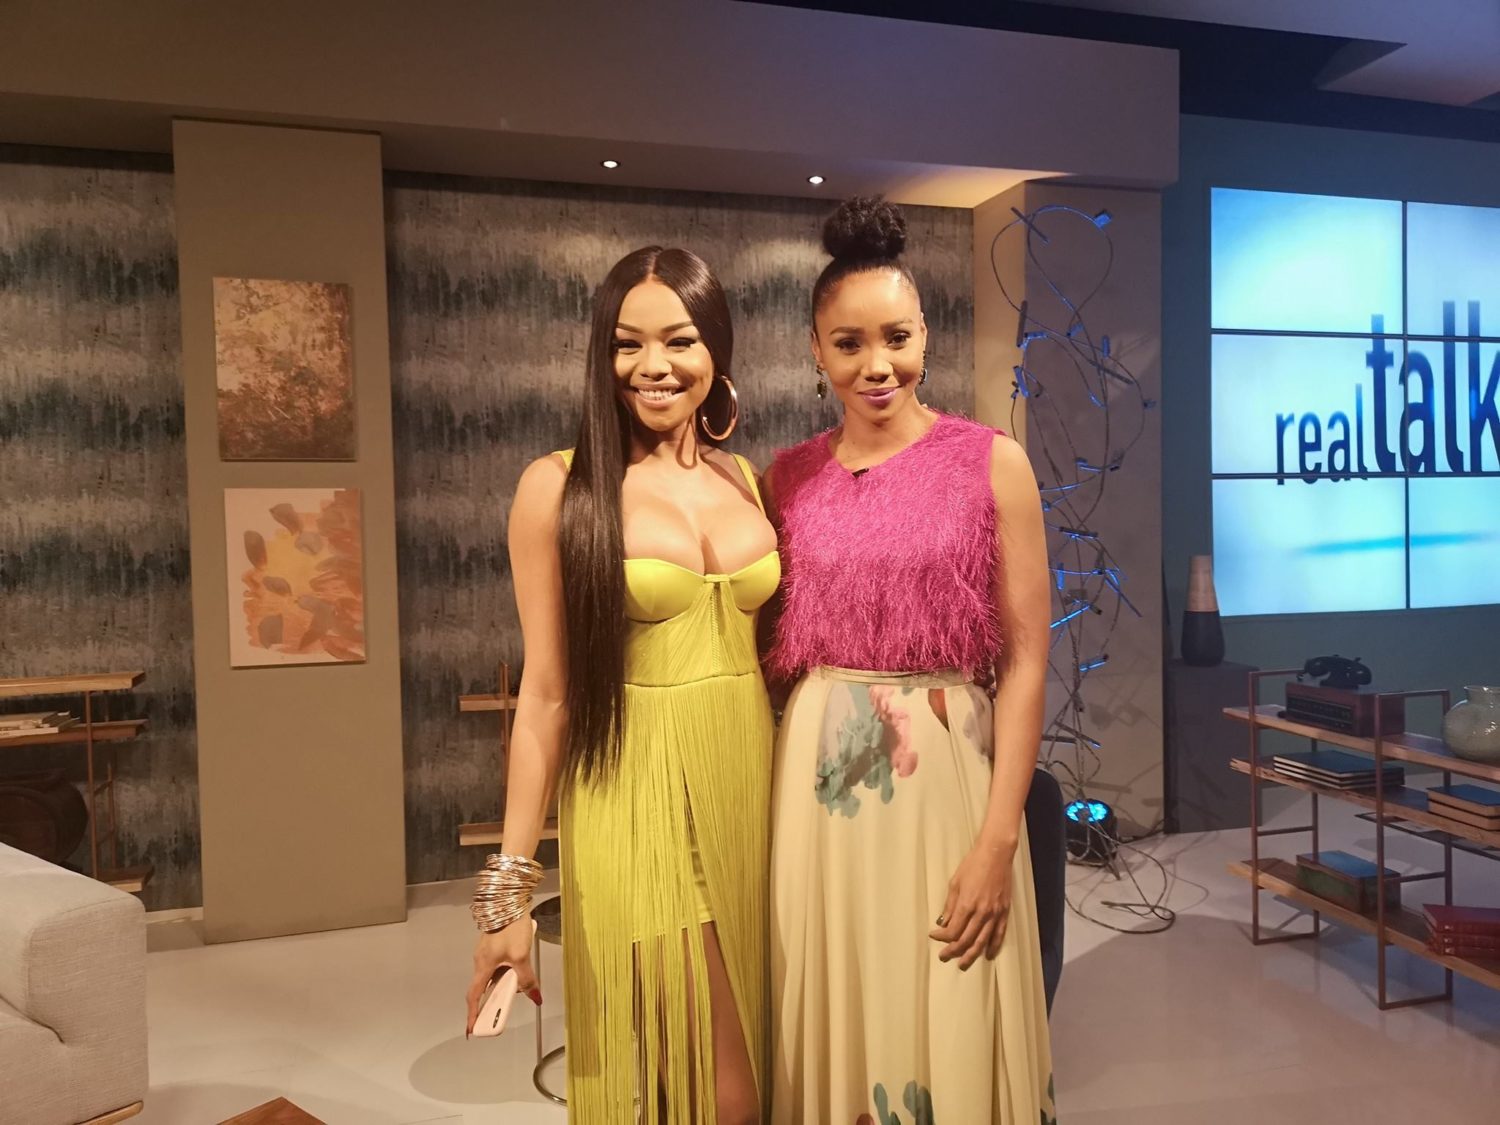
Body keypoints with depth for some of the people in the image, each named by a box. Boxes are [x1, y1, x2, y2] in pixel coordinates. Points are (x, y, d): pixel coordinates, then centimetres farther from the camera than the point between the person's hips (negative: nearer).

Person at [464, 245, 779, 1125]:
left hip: (752, 786, 5)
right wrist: (511, 886, -8)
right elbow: (547, 693, -7)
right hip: (636, 799, -4)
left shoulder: (748, 481, 6)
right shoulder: (560, 489, -7)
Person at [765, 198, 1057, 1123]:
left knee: (951, 1034, 9)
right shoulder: (790, 479, 6)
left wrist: (998, 838, -11)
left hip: (944, 776, -2)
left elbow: (1026, 660, -5)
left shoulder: (990, 462, -3)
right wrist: (767, 805, 4)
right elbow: (776, 653, 11)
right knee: (831, 1030, 14)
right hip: (817, 782, 3)